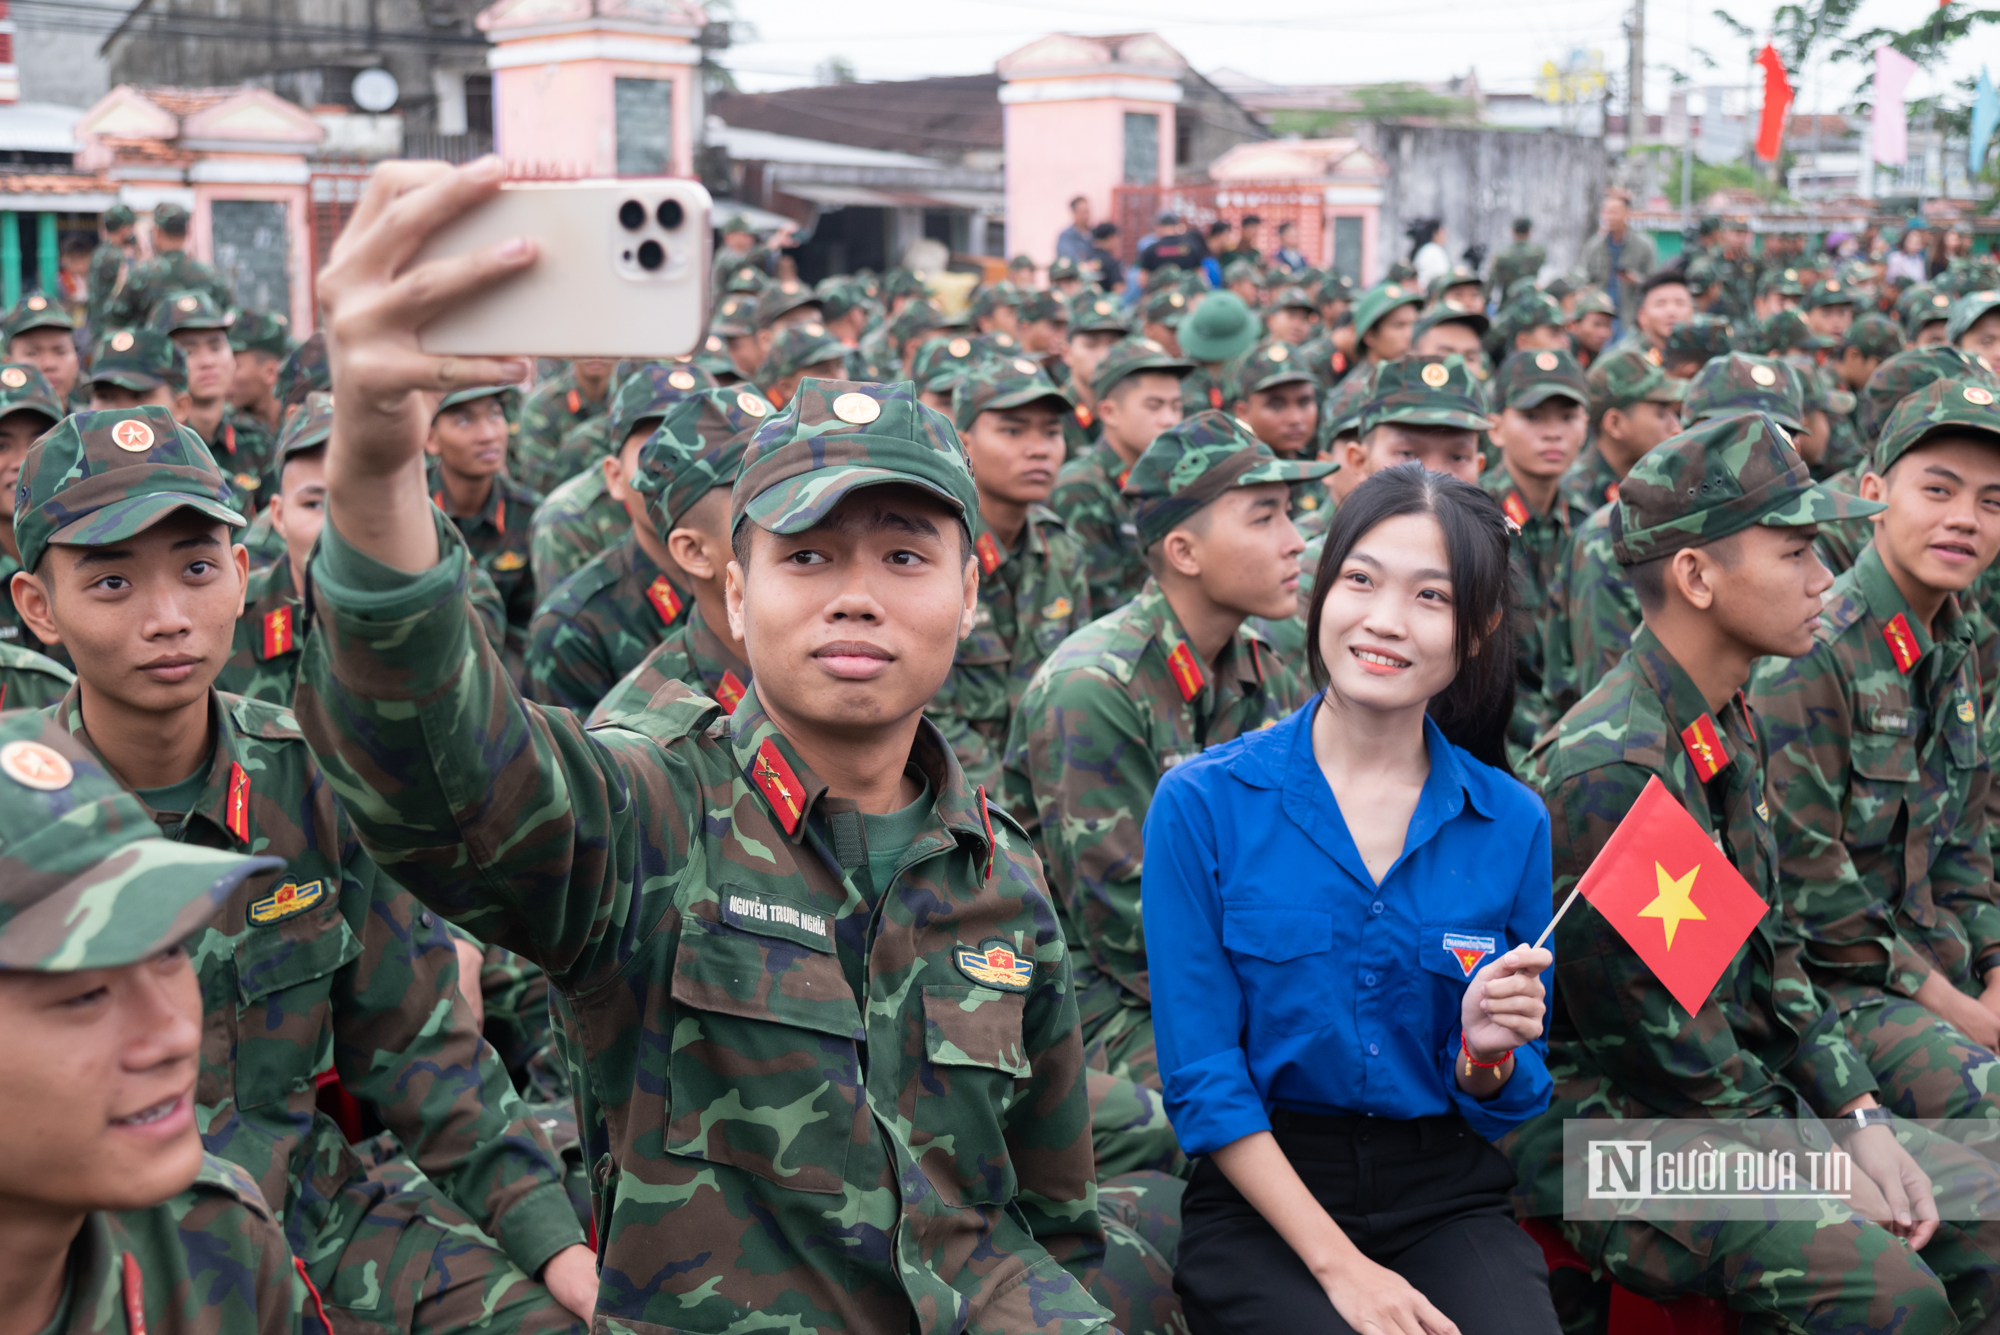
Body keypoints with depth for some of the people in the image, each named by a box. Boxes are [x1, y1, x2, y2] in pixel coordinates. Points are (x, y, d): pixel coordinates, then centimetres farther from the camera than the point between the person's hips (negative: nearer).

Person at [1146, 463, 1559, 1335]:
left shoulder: (1512, 825, 2)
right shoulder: (1201, 803, -5)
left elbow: (1505, 1107, 8)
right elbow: (1200, 1078, -6)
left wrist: (1486, 1053, -15)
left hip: (1448, 1197, 2)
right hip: (1261, 1201, -2)